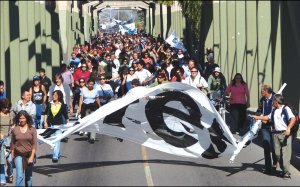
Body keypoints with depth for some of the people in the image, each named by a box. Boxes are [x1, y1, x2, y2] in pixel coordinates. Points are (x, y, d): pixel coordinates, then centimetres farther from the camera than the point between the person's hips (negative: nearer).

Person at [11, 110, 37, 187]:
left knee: (29, 177, 9)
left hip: (29, 155, 1)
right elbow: (12, 144, 7)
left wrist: (32, 156, -11)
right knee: (19, 176, -12)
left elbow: (34, 144, -4)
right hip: (18, 155, -1)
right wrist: (12, 155, 6)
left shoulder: (32, 129, -2)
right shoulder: (15, 130, 0)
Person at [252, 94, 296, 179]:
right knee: (277, 153, 4)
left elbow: (293, 118, -17)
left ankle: (286, 172, -7)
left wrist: (288, 128, -30)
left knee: (285, 153, -9)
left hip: (285, 134, -7)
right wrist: (258, 117, 30)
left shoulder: (286, 109, -6)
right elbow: (268, 117, 32)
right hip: (276, 133, 7)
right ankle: (283, 169, 13)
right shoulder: (274, 111, 17)